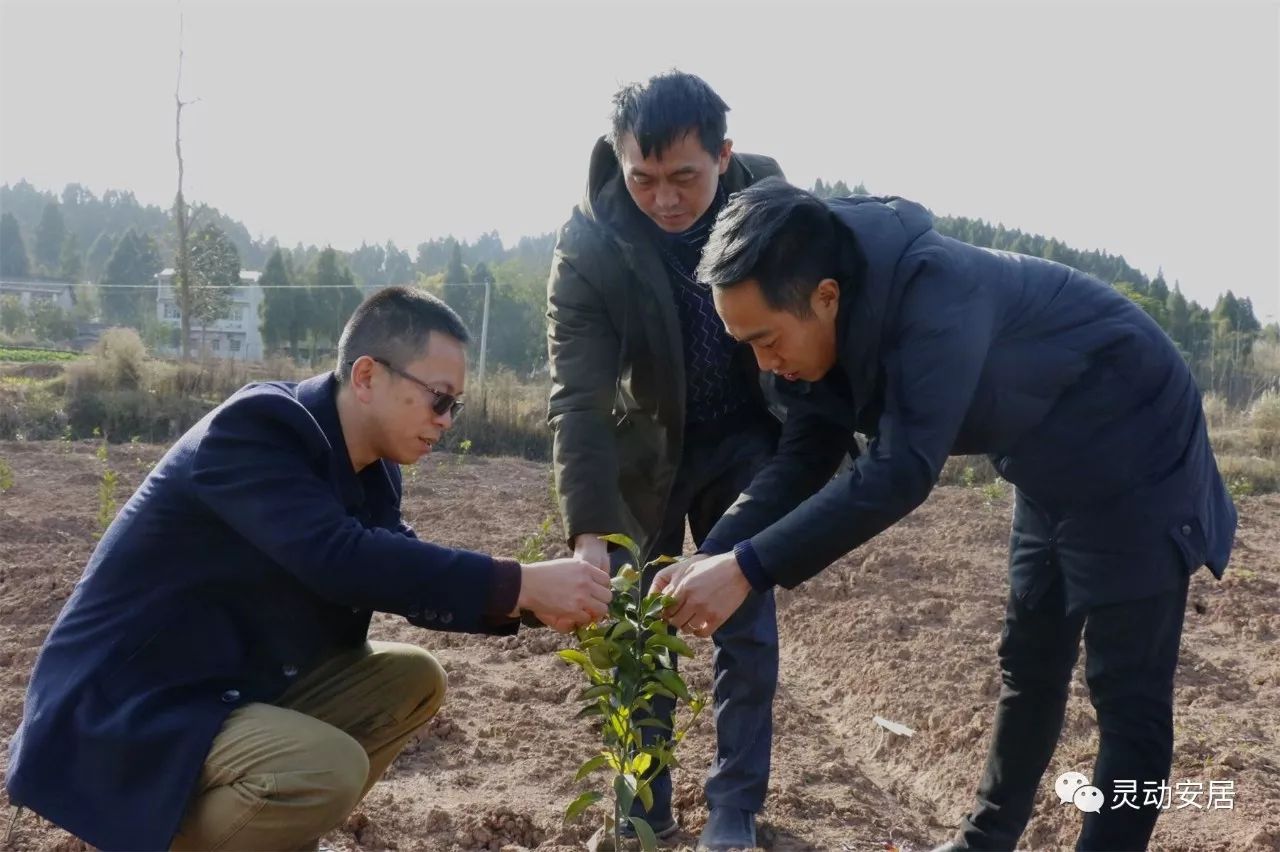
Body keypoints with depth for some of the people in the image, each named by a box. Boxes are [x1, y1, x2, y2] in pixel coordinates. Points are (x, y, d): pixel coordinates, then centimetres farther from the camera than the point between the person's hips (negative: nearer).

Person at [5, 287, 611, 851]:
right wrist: (520, 584, -32)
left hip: (237, 685, 9)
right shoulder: (254, 428, -23)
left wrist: (531, 602, -7)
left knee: (412, 680, 4)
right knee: (330, 768, -29)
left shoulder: (370, 467, 3)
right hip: (120, 710, -9)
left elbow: (408, 576, 10)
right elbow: (340, 559, -35)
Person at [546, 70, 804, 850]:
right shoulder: (589, 245, -25)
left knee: (747, 625, 1)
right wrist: (589, 533, -40)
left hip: (745, 439, 1)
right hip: (645, 447, -1)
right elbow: (579, 398, -30)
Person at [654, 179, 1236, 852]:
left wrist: (747, 569, -40)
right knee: (1029, 666, 18)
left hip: (1133, 456, -9)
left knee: (1127, 692, -4)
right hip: (1053, 468, 9)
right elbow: (801, 460, -6)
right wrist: (712, 557, -20)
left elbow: (901, 472, -40)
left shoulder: (936, 293, -37)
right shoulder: (831, 327, -9)